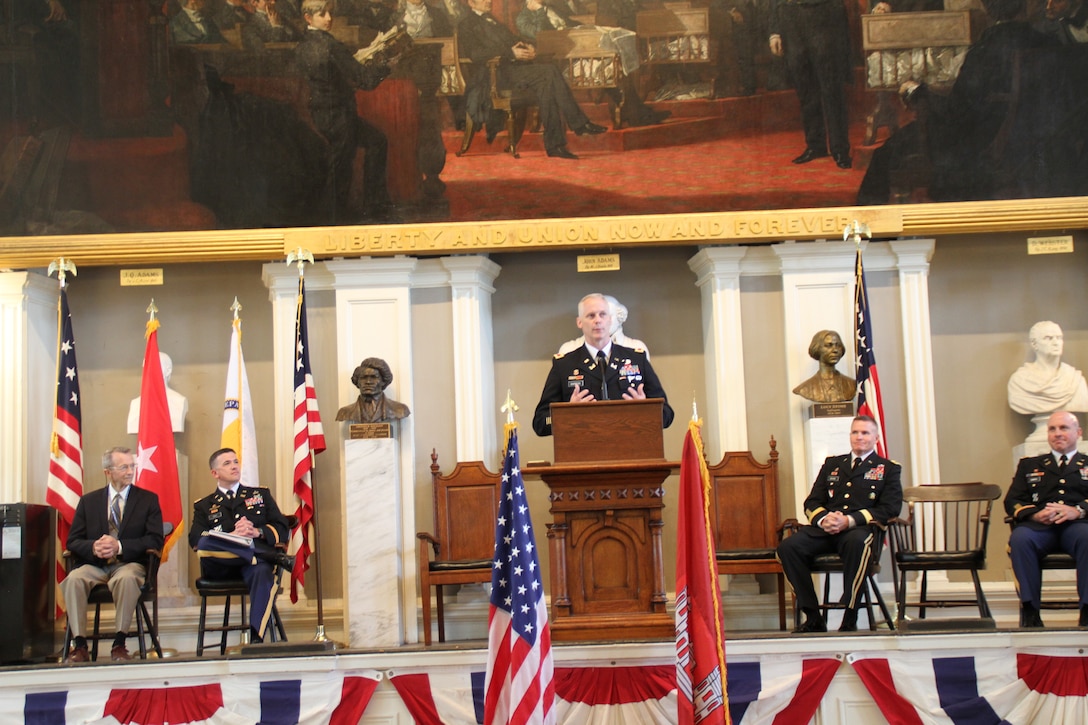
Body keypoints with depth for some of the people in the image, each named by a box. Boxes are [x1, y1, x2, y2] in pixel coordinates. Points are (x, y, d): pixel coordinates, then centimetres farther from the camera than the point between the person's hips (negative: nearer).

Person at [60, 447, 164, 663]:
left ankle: (119, 644, -28)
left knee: (127, 578, -37)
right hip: (94, 565, 2)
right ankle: (79, 644, -27)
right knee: (73, 579, -31)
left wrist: (120, 546, -15)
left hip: (129, 564, -2)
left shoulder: (148, 499, 10)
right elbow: (73, 541, 9)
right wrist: (93, 547, -14)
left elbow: (155, 540, -1)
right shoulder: (88, 501, 16)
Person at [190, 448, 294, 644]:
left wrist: (258, 532, -7)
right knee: (205, 544, -34)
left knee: (263, 572, -38)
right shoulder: (204, 506, 24)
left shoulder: (261, 494, 27)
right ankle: (275, 557, -33)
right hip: (220, 568, 1)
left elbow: (282, 529, 15)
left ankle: (256, 638, -46)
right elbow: (195, 540, 4)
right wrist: (232, 535, -12)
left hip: (256, 559, 0)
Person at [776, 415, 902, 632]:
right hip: (825, 528, 4)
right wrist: (823, 519, -7)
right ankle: (813, 618, -19)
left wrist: (849, 521, -15)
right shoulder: (832, 464, 27)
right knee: (787, 547, -26)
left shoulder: (888, 469, 16)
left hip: (861, 528, -4)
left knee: (857, 542, -41)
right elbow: (811, 502, 20)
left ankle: (850, 620, -33)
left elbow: (890, 509, 0)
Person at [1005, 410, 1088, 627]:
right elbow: (1012, 501, 15)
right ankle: (1029, 610, -31)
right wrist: (1035, 514, -8)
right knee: (1019, 538, -36)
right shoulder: (1029, 465, 30)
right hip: (1039, 526, 1)